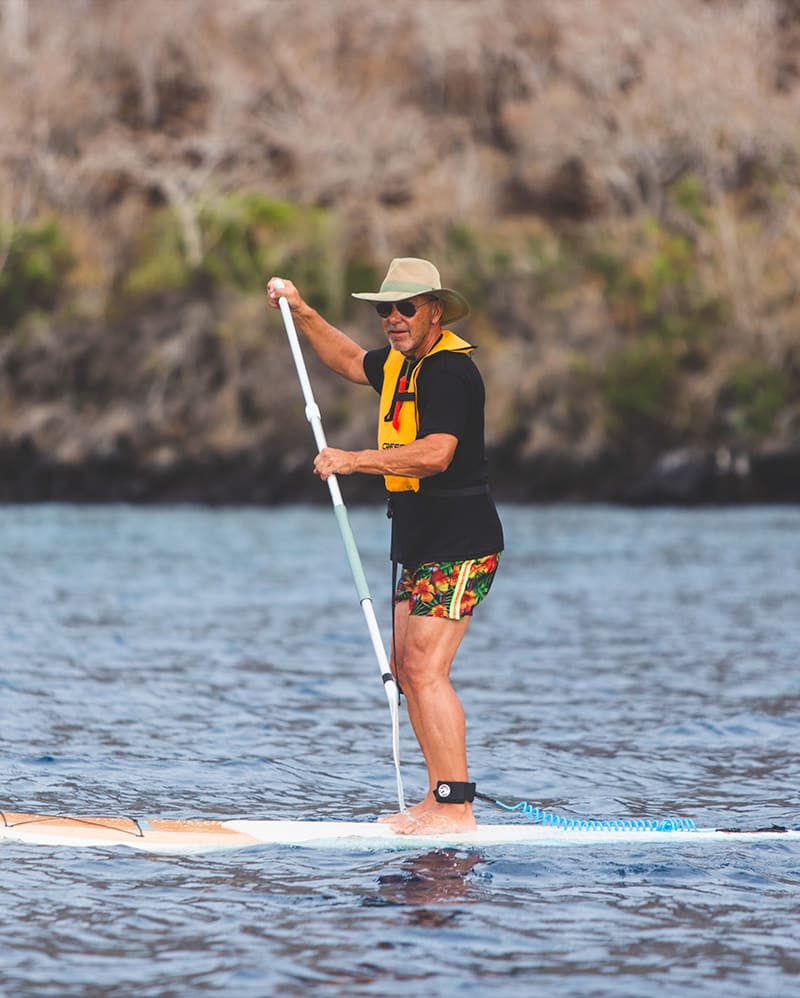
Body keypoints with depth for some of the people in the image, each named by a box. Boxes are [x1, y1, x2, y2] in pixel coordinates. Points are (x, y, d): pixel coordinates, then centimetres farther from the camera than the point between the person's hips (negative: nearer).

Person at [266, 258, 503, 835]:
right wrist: (302, 313, 26)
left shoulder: (450, 368, -17)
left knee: (425, 668, -15)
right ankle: (440, 798, 15)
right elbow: (350, 362, 35)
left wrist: (354, 460, -26)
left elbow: (436, 453, -30)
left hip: (459, 547, -10)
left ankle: (458, 808, -16)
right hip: (422, 545, 10)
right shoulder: (403, 361, 14)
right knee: (406, 666, 10)